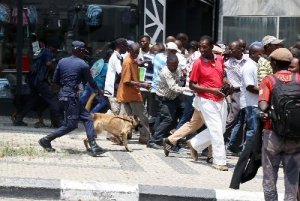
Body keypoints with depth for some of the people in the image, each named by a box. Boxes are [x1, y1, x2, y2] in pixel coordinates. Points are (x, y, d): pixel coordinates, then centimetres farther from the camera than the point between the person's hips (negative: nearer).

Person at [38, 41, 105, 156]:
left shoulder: (62, 62, 9)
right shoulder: (83, 65, -6)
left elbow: (55, 80, 11)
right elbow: (90, 81, 7)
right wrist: (98, 91, 25)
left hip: (63, 93, 8)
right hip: (71, 96, -8)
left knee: (87, 118, 8)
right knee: (70, 124, -3)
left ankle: (93, 146, 2)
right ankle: (46, 140, 2)